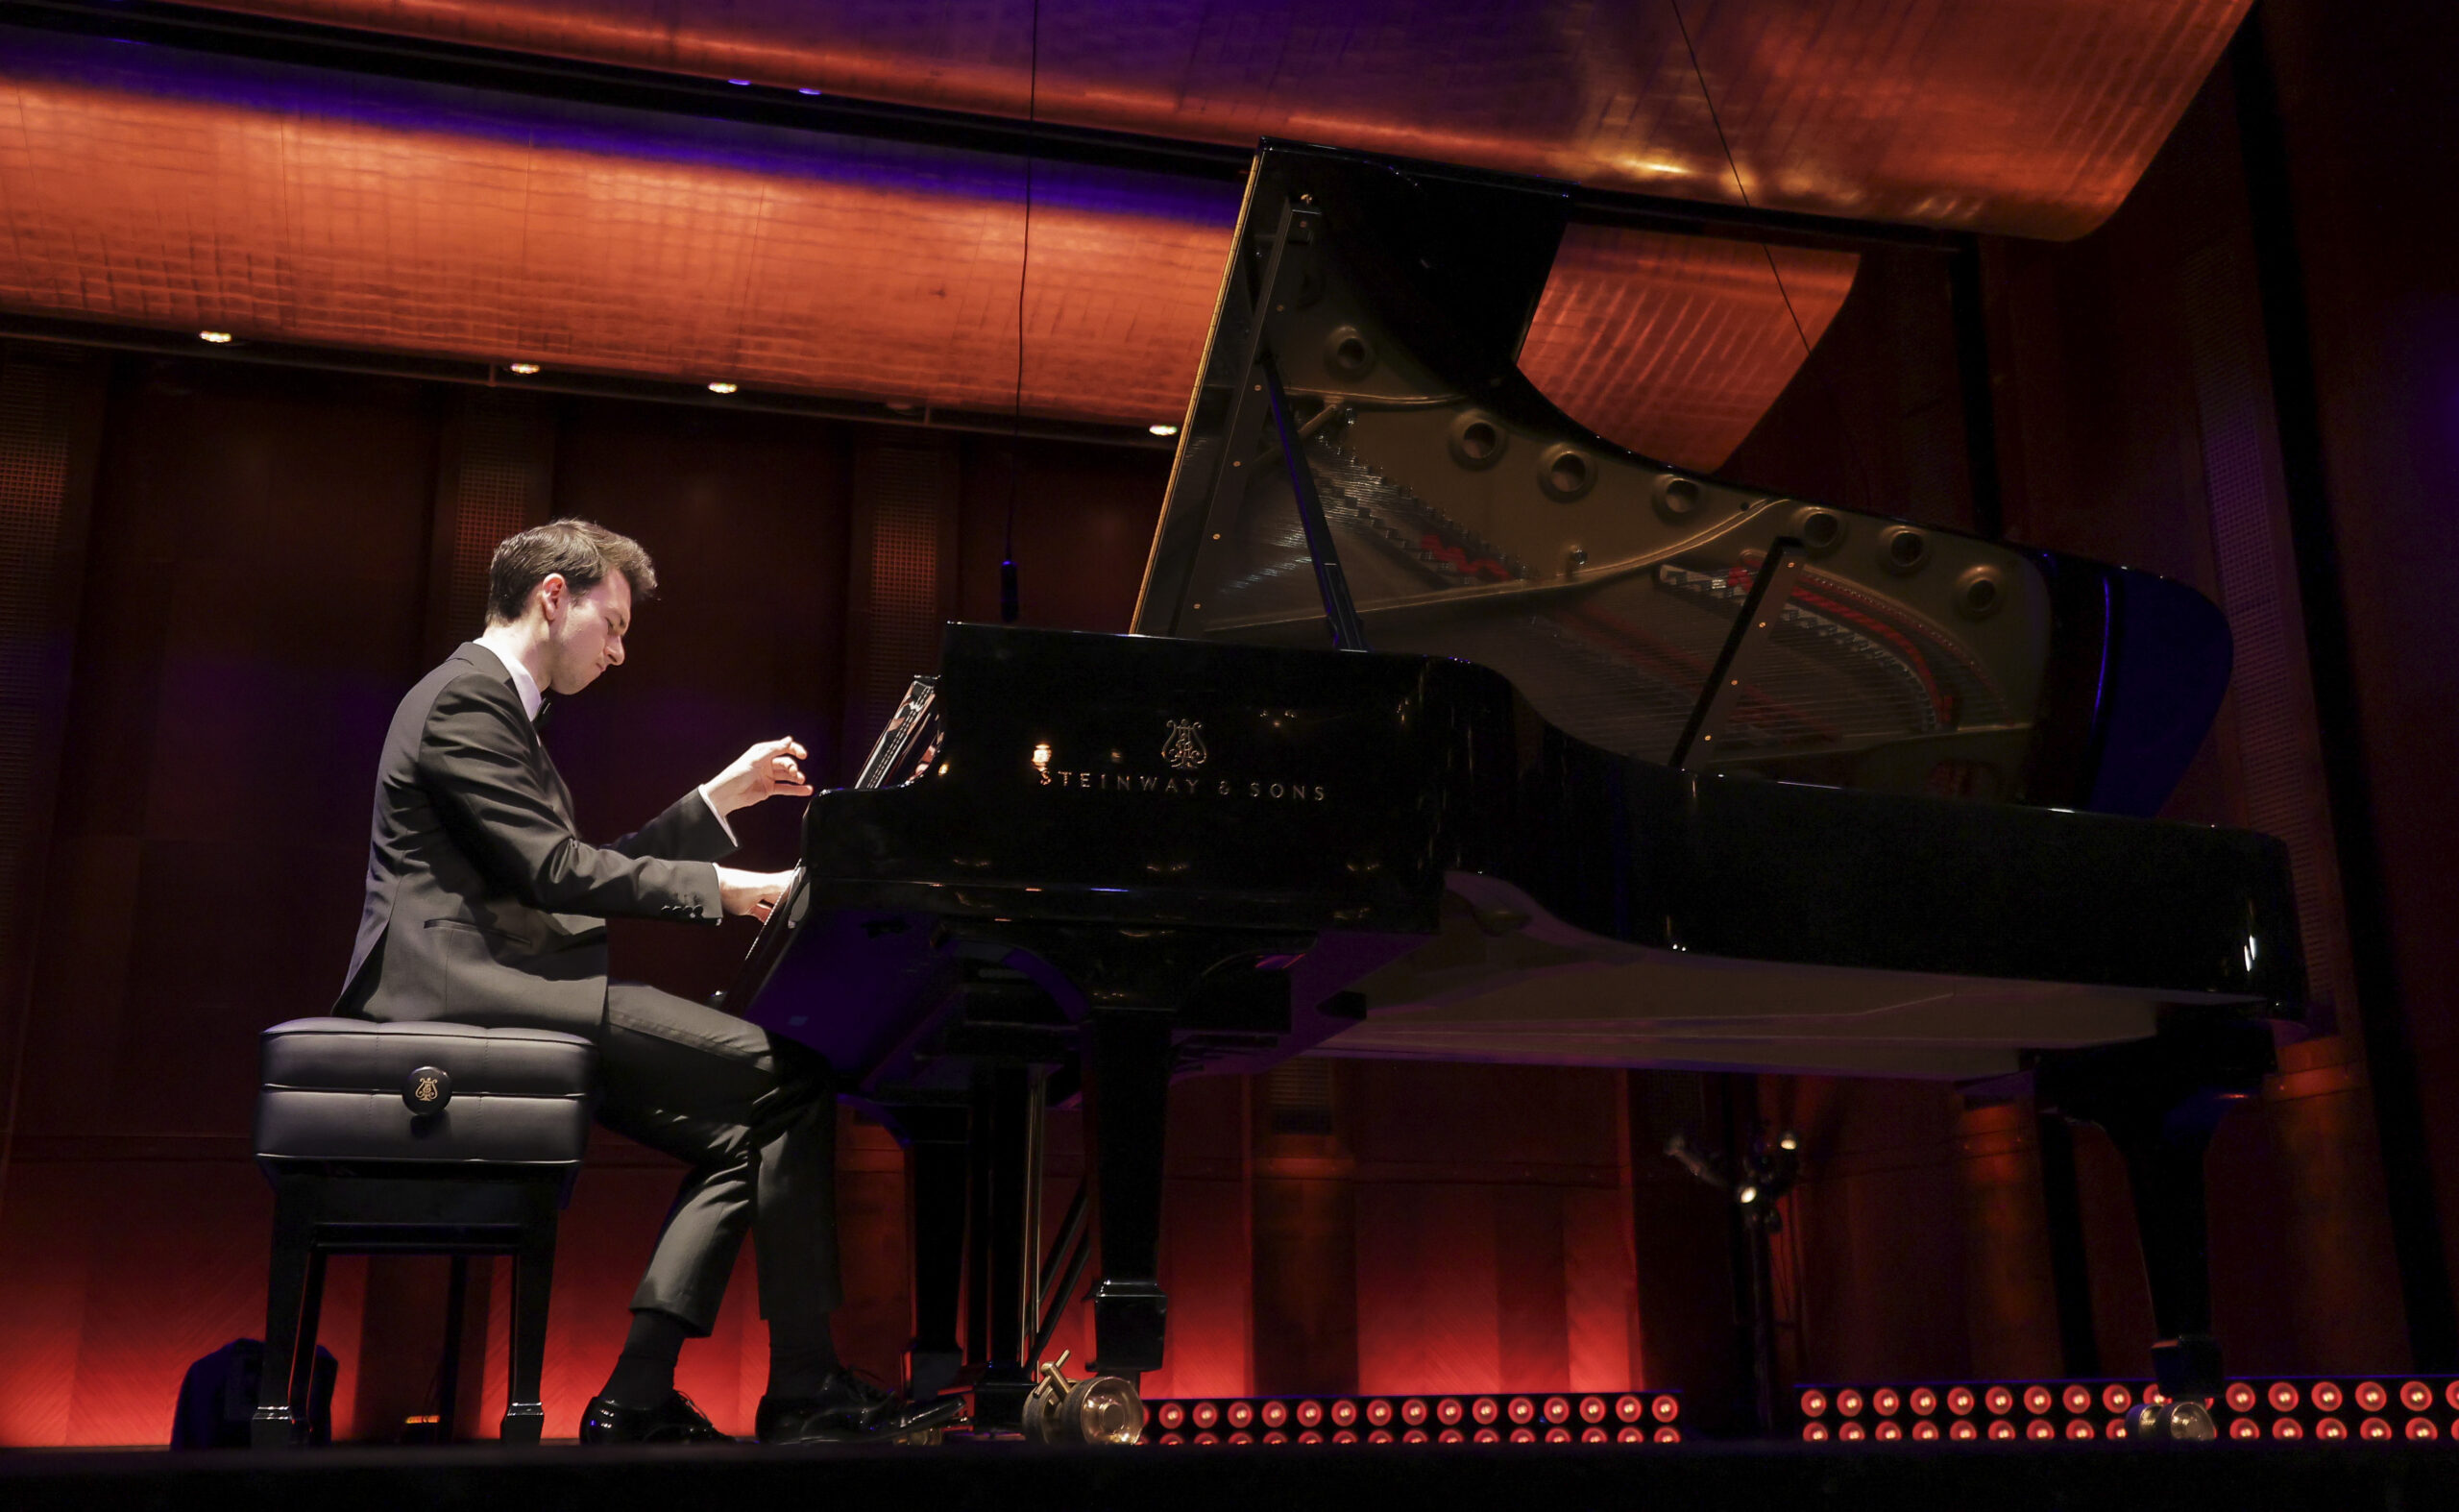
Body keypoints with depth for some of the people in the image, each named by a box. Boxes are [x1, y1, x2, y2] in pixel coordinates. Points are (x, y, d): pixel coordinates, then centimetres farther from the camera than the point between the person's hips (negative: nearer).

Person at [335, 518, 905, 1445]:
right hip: (471, 982, -11)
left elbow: (585, 870, 23)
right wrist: (730, 889, -14)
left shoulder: (496, 704, 25)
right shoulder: (467, 697, -7)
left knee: (737, 1140, 1)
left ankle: (637, 1401, -5)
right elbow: (555, 873, -17)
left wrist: (720, 798, 22)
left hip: (498, 986, 11)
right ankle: (804, 1393, -14)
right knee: (789, 1078, -19)